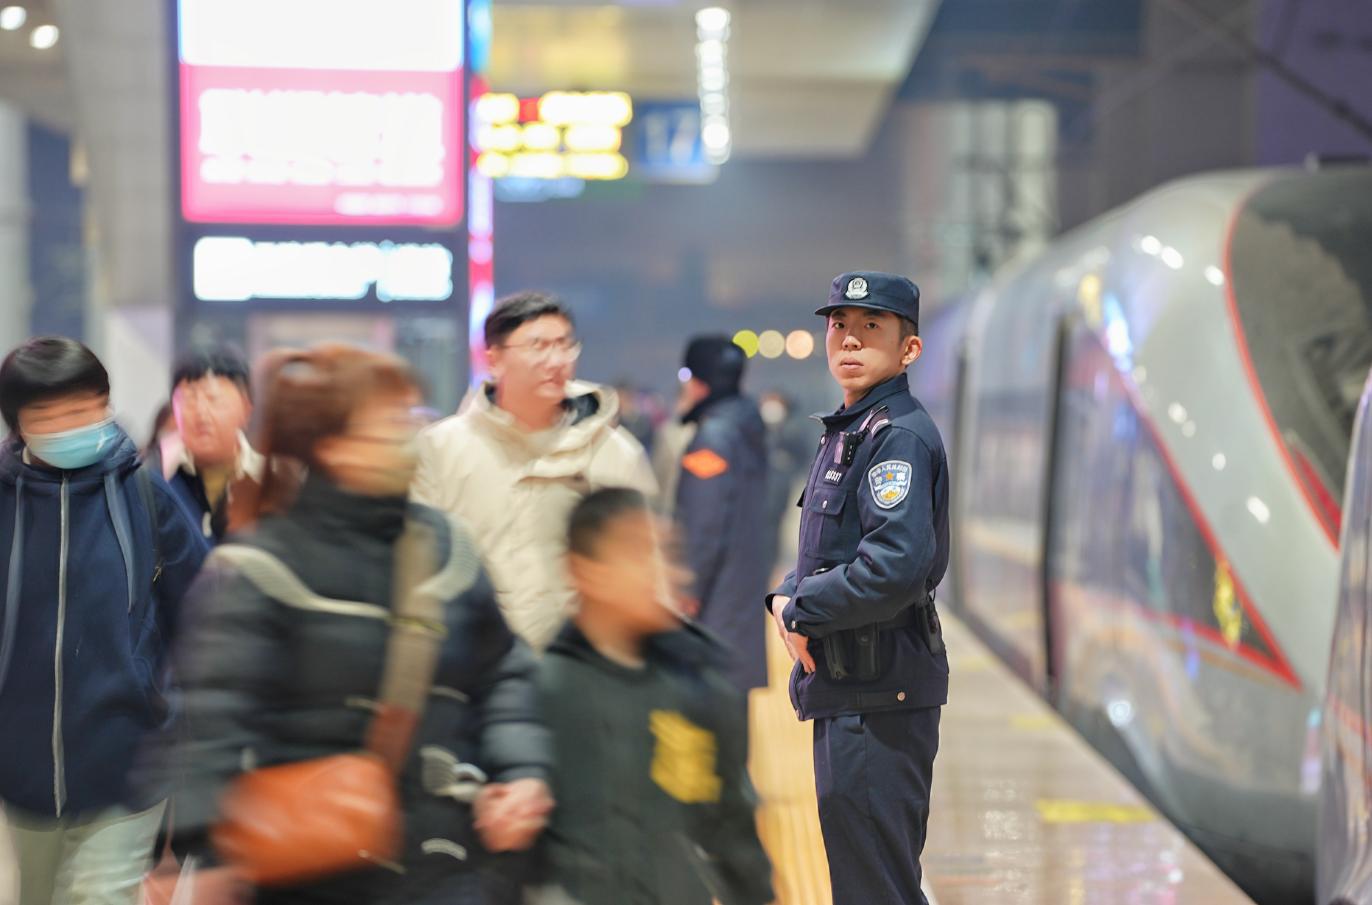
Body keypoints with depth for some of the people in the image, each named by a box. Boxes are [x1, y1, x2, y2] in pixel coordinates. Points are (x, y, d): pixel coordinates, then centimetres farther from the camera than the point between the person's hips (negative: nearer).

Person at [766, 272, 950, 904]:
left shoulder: (900, 436, -15)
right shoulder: (845, 432, 16)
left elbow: (896, 564, -28)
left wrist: (800, 613, -15)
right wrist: (786, 599, 1)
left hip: (879, 696, -10)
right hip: (846, 689, 10)